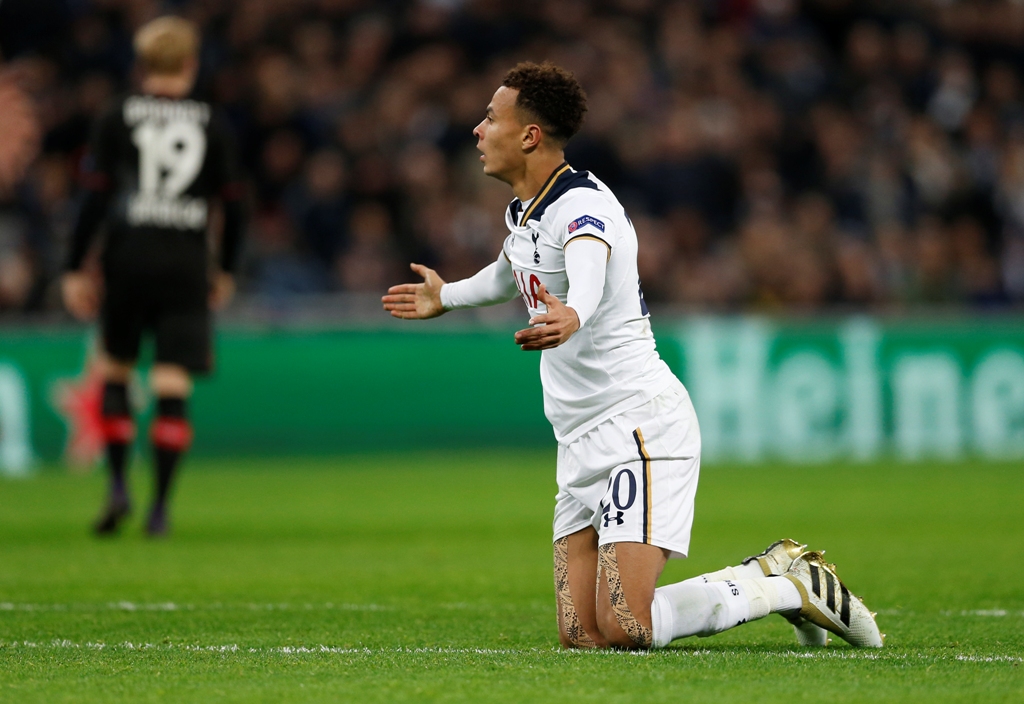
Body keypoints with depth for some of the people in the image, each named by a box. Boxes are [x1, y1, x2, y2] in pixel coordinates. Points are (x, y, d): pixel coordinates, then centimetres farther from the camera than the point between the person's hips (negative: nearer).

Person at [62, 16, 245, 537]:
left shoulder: (116, 119, 2)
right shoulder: (212, 125, 5)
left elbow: (94, 196, -3)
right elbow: (232, 204, 6)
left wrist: (76, 269, 2)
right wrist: (227, 271, 18)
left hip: (128, 257, 0)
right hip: (186, 260, 0)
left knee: (116, 368, 14)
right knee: (173, 381, -3)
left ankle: (118, 485, 1)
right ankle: (160, 505, -7)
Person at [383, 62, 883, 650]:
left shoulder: (583, 206, -16)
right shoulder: (522, 211, 14)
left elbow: (588, 283, -39)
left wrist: (568, 318, -62)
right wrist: (446, 298, 55)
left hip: (638, 424, -9)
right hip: (581, 446, 9)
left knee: (624, 630, -21)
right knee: (581, 637, -1)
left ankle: (790, 585, 2)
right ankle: (767, 575, 16)